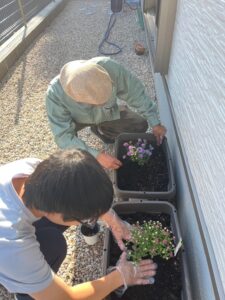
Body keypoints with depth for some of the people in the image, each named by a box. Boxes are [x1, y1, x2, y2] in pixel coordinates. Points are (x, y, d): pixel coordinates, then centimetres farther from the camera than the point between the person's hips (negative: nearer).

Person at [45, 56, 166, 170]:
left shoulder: (109, 67, -39)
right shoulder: (55, 93, -40)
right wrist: (97, 155, -42)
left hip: (108, 114, 2)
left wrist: (155, 123, -20)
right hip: (77, 119, -2)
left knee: (140, 125, -11)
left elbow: (135, 92, -24)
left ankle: (101, 129, 17)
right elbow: (63, 136, -34)